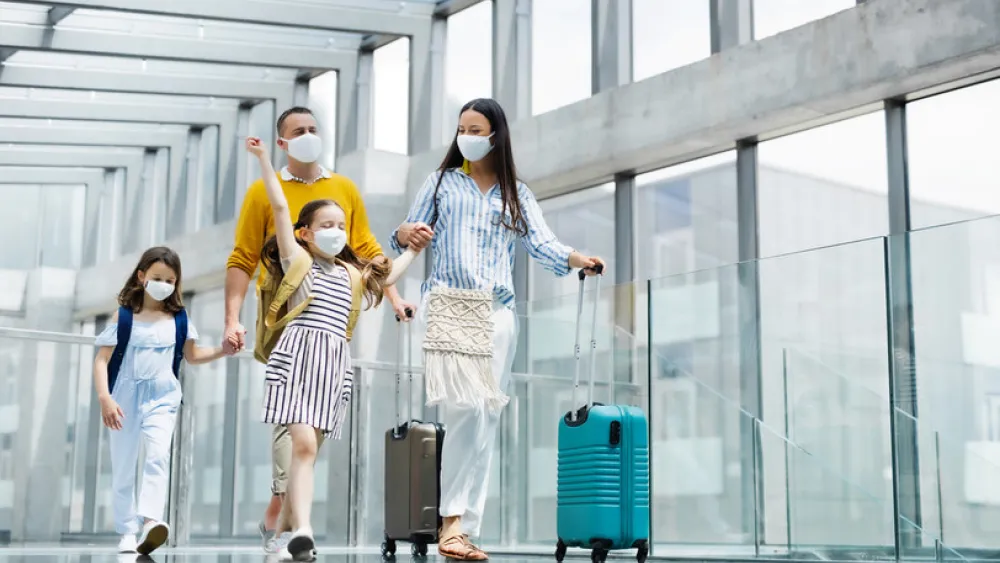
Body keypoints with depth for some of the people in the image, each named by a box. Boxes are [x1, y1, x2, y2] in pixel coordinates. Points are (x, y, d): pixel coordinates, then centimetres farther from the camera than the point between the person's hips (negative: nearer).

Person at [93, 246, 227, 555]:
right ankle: (128, 532, 16)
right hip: (126, 397, 0)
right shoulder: (124, 316, -2)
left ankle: (151, 520, -34)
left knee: (158, 455, -23)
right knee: (123, 467, 6)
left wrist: (222, 350, 2)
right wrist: (104, 397, -19)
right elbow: (102, 360, -6)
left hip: (162, 397, 0)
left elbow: (191, 355, 19)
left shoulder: (179, 318, 5)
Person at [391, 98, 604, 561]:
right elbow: (405, 236, 9)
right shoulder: (442, 182, 14)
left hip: (498, 312, 3)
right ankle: (452, 519, -13)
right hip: (449, 304, -3)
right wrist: (408, 233, -15)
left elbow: (542, 246, 4)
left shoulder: (516, 194, 17)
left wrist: (578, 260, -16)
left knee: (486, 420, -1)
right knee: (465, 406, -19)